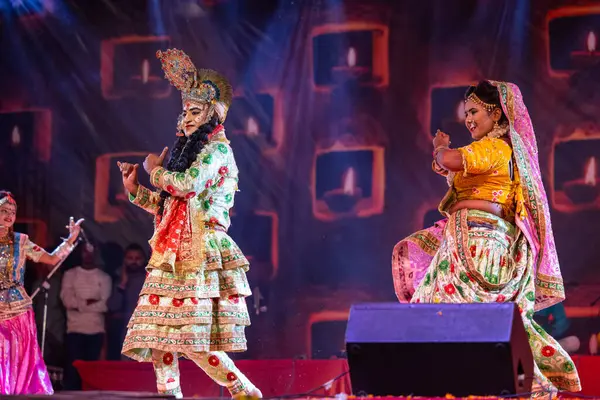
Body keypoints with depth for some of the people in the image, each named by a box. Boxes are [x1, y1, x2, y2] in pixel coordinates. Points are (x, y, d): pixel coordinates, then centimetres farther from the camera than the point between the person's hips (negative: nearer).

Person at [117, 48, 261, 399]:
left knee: (195, 342, -13)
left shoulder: (217, 148, -4)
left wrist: (155, 169, -1)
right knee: (158, 338, 2)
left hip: (201, 252, -9)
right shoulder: (188, 149, 22)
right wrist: (135, 189, 12)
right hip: (174, 254, 9)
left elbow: (187, 185, -19)